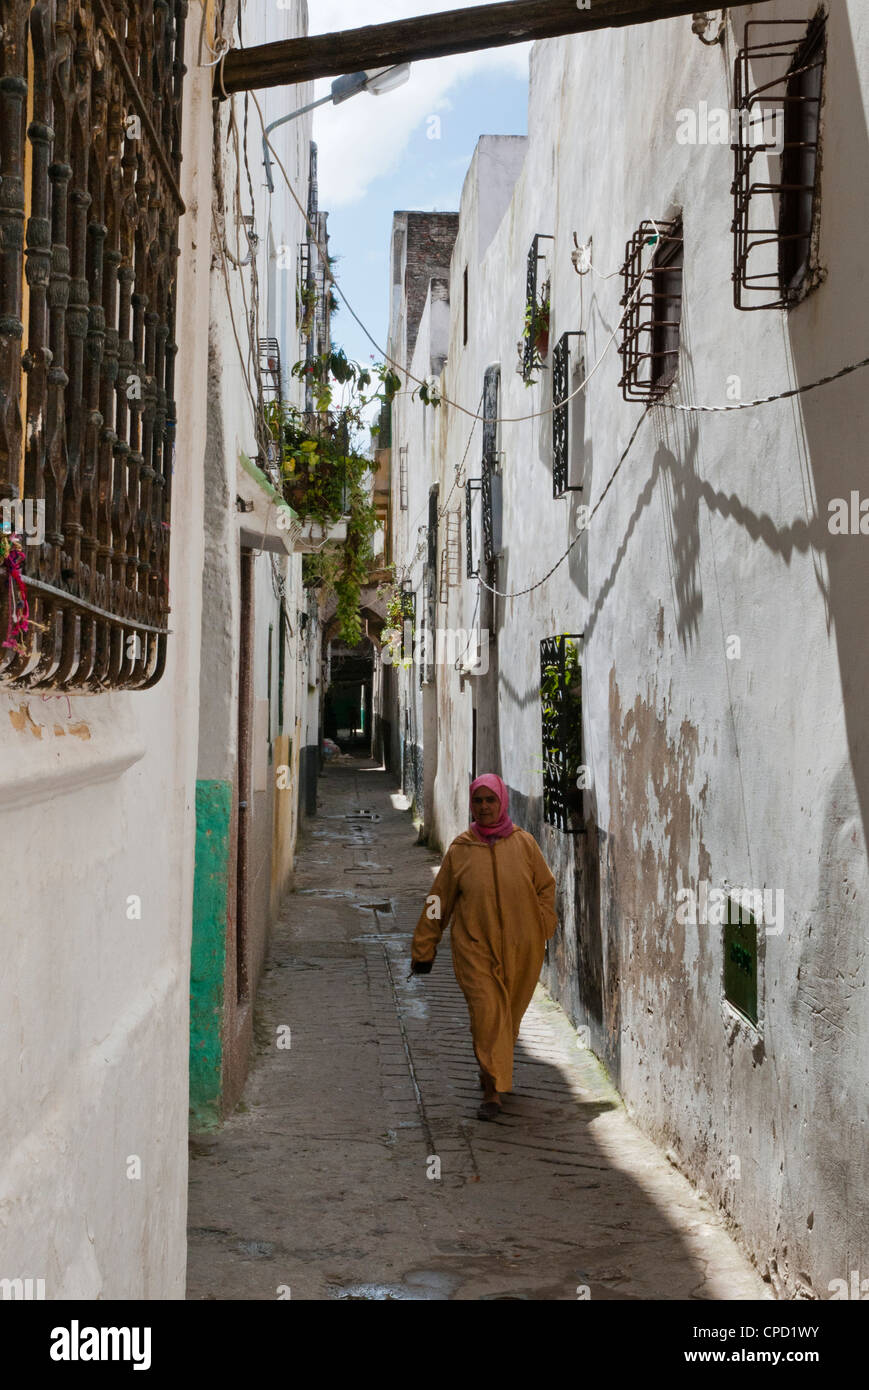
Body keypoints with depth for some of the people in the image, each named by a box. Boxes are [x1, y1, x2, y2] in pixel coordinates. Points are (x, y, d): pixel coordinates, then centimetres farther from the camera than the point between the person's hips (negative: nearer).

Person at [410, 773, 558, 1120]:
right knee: (486, 1011, -13)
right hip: (475, 946, -1)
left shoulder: (524, 843, 1)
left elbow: (546, 886, 13)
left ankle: (492, 1071, 36)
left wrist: (541, 927, 1)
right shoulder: (460, 849, 0)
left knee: (509, 1013, 11)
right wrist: (424, 948, 7)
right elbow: (439, 900, 5)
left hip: (519, 948, 2)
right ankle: (493, 1090, -9)